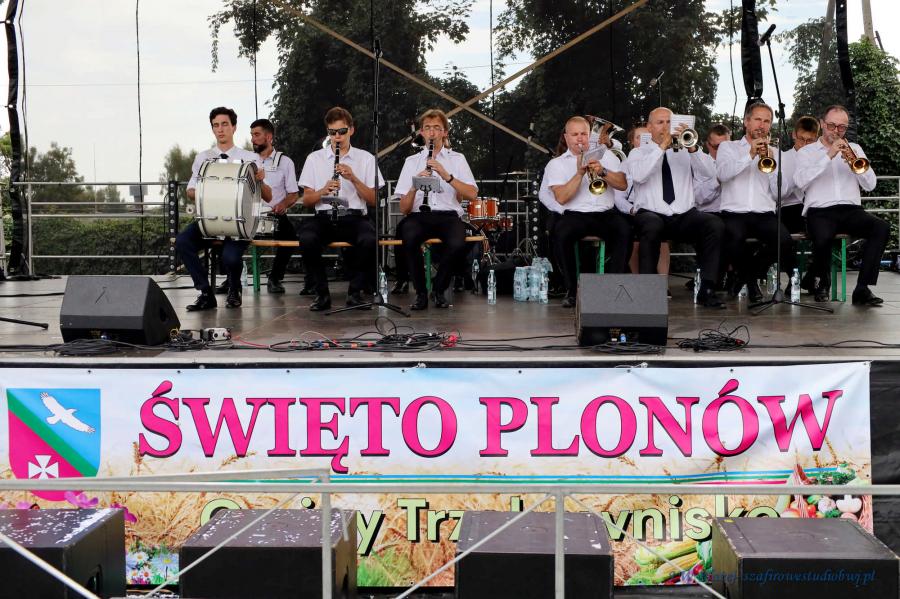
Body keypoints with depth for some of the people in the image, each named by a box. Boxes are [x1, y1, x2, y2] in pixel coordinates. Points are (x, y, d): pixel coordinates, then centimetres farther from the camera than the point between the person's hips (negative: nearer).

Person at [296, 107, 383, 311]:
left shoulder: (365, 158, 12)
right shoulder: (314, 158, 14)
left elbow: (373, 200, 5)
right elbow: (306, 200, 9)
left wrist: (353, 179, -10)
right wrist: (323, 190, -12)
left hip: (354, 217, 0)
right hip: (323, 217, 1)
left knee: (369, 240, -34)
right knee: (307, 239, -33)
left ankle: (356, 291, -14)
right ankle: (322, 293, -18)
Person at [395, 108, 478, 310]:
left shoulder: (457, 159, 15)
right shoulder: (412, 162, 16)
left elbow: (472, 195, -2)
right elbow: (404, 208, 9)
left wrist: (447, 176, -14)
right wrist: (414, 186, -11)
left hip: (448, 215, 0)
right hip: (419, 216, 1)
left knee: (457, 245, -34)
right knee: (409, 238, -35)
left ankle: (439, 290, -7)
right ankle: (420, 293, -14)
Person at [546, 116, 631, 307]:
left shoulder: (605, 155, 18)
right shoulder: (556, 164, 10)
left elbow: (623, 184, 4)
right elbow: (561, 198, -6)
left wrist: (602, 171, -12)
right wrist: (579, 173, -14)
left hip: (606, 213, 1)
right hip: (575, 215, -1)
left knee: (625, 231, -31)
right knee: (560, 235, -33)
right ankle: (573, 289, -16)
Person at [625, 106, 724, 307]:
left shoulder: (683, 151, 19)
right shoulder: (638, 153, 13)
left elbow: (708, 173, 2)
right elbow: (639, 176, -11)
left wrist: (692, 148, -14)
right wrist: (662, 147, -13)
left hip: (683, 216, 3)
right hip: (651, 214, -3)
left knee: (715, 224, -26)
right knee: (652, 226, -39)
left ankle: (707, 289, -24)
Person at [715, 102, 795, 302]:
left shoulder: (774, 153, 20)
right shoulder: (728, 147, 16)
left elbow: (779, 193, 7)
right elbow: (722, 174, -8)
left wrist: (771, 164, -8)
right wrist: (750, 155, -15)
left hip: (764, 213, 2)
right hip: (733, 212, -2)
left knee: (784, 240, -29)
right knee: (733, 239, -36)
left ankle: (751, 274, 1)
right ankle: (749, 277, -3)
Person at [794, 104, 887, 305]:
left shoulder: (854, 149, 21)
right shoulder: (806, 152, 13)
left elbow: (870, 185, 10)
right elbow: (800, 182, -7)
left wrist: (856, 161, -7)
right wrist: (828, 156, -12)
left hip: (851, 210, 3)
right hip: (819, 211, -3)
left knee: (882, 227, -28)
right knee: (823, 236, -37)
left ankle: (862, 289, -27)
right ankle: (823, 284, -6)